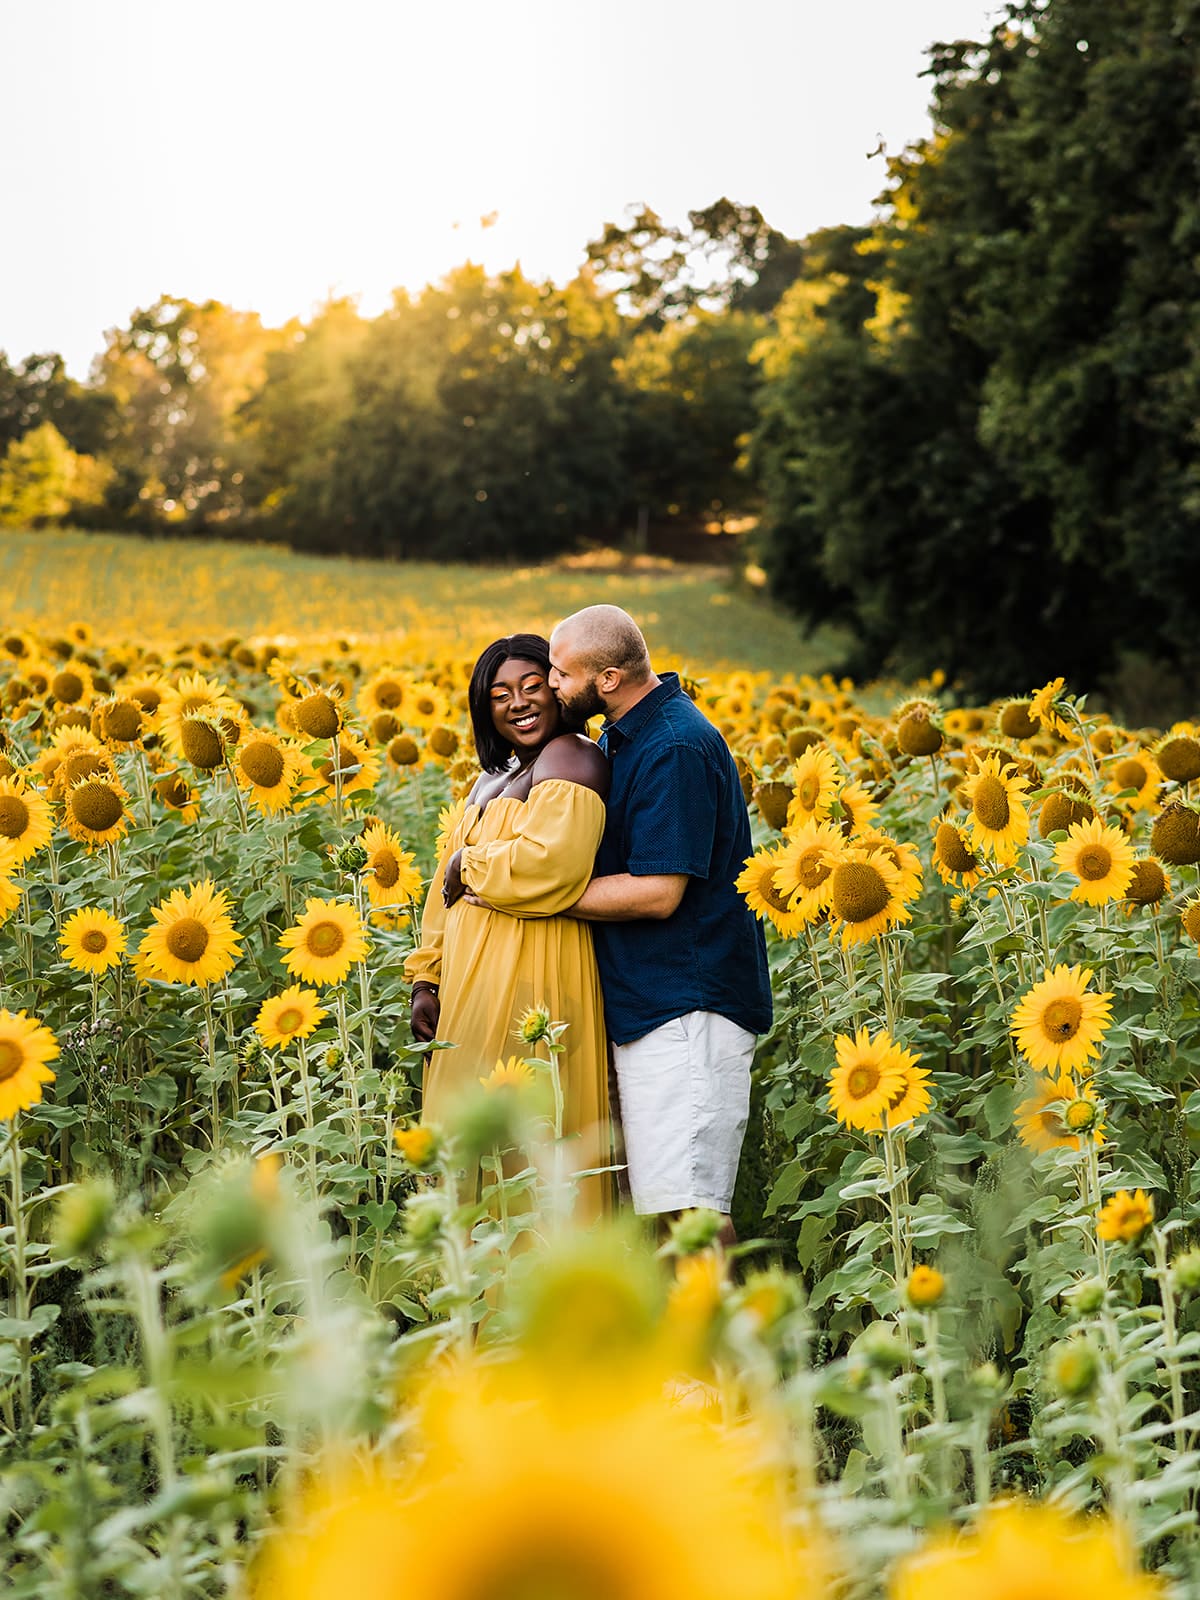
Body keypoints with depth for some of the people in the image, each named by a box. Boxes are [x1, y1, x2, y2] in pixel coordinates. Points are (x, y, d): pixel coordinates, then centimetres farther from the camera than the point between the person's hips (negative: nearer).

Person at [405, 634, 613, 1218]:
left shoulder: (569, 759, -11)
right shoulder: (494, 779, 20)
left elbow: (550, 866, -27)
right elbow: (448, 886, 21)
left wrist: (467, 868, -11)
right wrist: (426, 980, 12)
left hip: (529, 979, -10)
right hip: (473, 984, 10)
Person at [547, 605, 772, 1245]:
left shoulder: (675, 750, -18)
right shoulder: (619, 737, 13)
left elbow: (657, 893, -21)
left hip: (686, 1007, -10)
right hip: (642, 1000, 10)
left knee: (683, 1206, -11)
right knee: (655, 1200, 11)